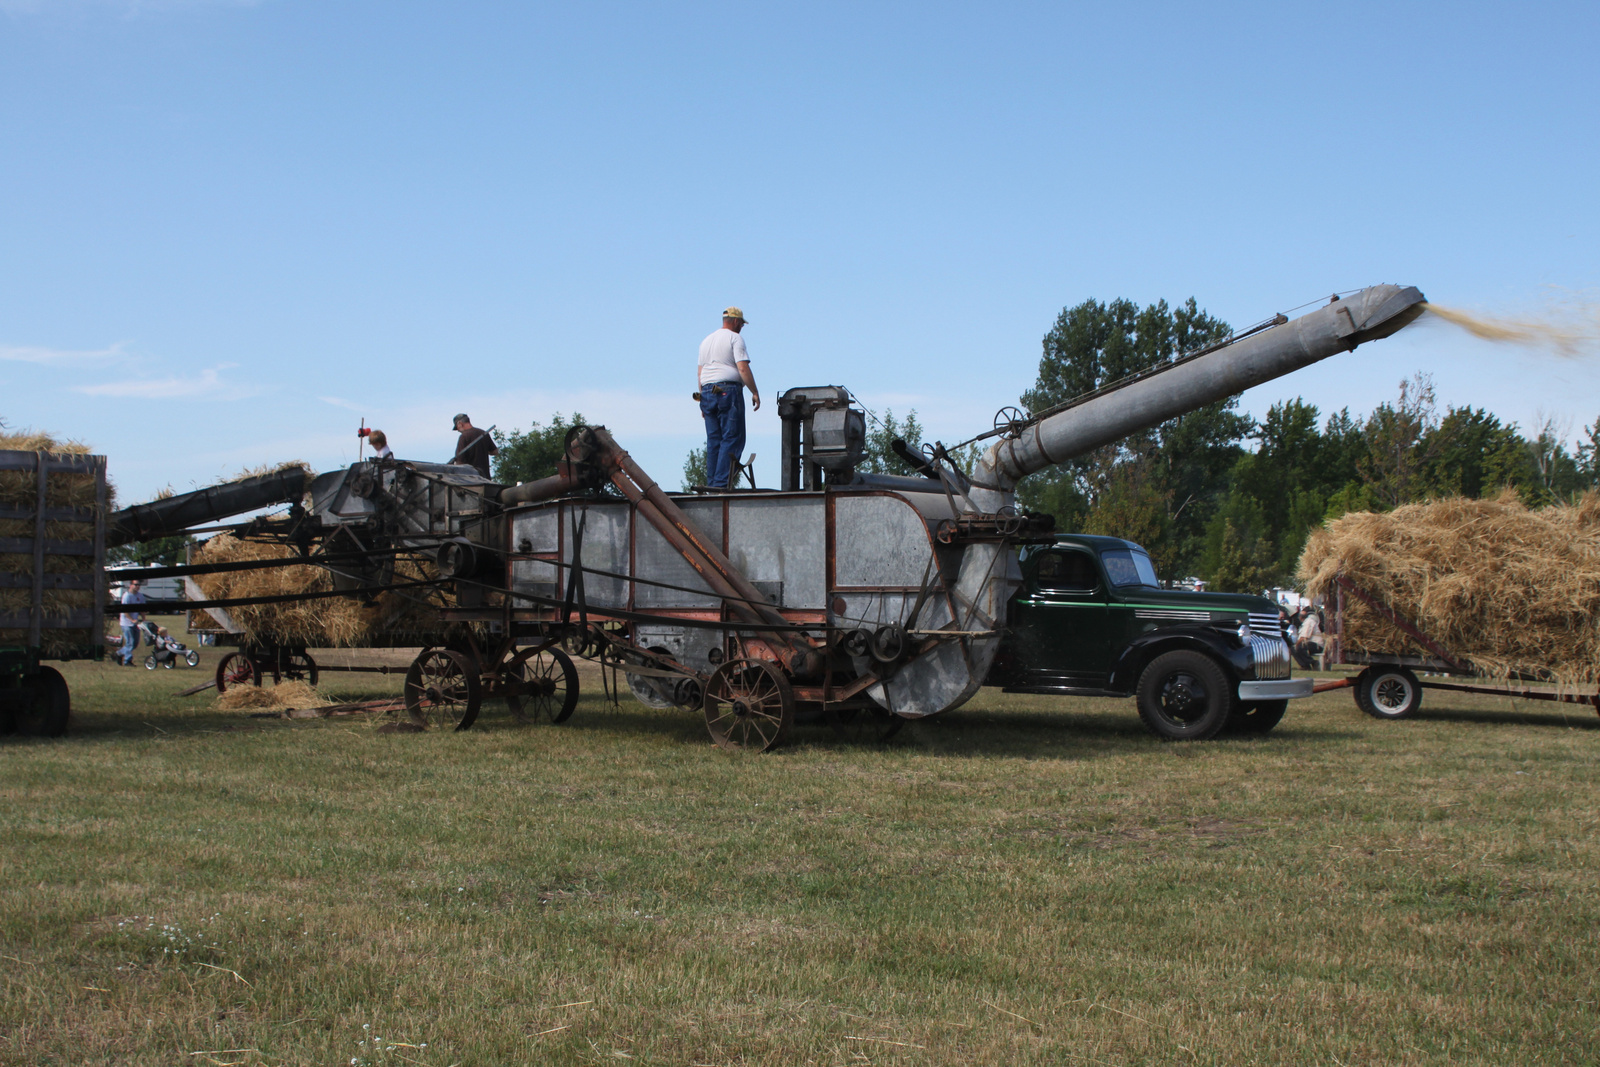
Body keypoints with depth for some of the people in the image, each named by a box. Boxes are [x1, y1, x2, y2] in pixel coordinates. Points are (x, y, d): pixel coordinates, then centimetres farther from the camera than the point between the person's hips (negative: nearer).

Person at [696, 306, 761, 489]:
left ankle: (711, 483, 5)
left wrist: (703, 400, 22)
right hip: (729, 391, -7)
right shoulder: (735, 338, -2)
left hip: (707, 392, 7)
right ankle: (721, 482, -16)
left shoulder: (706, 341, 21)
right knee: (732, 438, -8)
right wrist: (755, 393, -9)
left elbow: (699, 372, 20)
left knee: (713, 440, 9)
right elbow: (743, 368, -12)